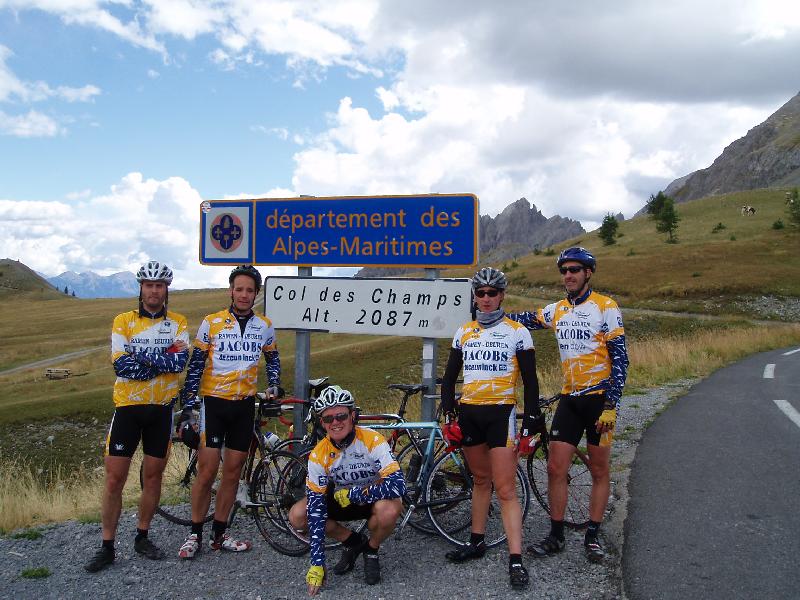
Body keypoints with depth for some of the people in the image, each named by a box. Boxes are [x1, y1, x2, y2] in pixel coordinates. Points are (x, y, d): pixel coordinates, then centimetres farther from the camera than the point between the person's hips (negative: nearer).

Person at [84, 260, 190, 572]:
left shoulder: (178, 322, 2)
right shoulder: (123, 321, -1)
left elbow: (180, 360, -15)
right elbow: (120, 364, -14)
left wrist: (139, 356, -16)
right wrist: (163, 359, -15)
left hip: (161, 409, 1)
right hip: (127, 407, -1)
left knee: (153, 475, 10)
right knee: (114, 478, 0)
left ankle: (142, 537, 26)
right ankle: (107, 547, 12)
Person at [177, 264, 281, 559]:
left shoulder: (265, 326, 3)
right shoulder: (211, 323, -6)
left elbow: (273, 358, 21)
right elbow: (195, 366, -3)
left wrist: (273, 385, 5)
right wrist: (187, 408, -6)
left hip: (244, 405, 3)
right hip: (213, 402, -3)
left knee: (233, 471, 8)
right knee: (207, 471, -4)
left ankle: (219, 535, 19)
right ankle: (195, 534, 12)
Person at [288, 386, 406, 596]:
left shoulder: (372, 440, -27)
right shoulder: (318, 455, -19)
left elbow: (398, 485, -37)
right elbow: (316, 507, -20)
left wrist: (351, 494, -28)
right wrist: (317, 565, -25)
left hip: (374, 498, -3)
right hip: (341, 499, 4)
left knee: (389, 510, -38)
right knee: (297, 516, -19)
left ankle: (371, 550, -3)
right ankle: (353, 542, 5)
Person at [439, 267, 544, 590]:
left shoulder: (517, 332, -2)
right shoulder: (463, 332, 9)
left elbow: (530, 381, -1)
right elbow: (450, 376, 12)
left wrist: (531, 421, -6)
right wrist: (448, 415, 4)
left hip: (501, 414, -4)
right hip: (469, 413, 4)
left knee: (506, 490, -7)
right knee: (481, 479, 16)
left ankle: (516, 560, -5)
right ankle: (477, 542, 27)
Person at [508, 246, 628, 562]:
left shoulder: (605, 307, -8)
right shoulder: (556, 310, 8)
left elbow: (620, 358, -10)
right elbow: (521, 320, 15)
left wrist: (611, 406, -16)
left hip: (599, 398, -4)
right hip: (569, 398, 5)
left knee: (599, 471, 7)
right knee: (555, 468, 1)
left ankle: (593, 537, 18)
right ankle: (556, 536, 13)